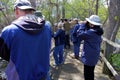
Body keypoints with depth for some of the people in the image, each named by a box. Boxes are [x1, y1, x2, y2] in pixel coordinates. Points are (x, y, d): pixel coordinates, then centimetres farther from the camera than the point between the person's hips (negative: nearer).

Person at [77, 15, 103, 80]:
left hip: (89, 57, -9)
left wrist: (84, 25, -13)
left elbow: (79, 35, -20)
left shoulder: (91, 32, -26)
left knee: (87, 74, 6)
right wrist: (87, 26, 0)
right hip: (94, 56, 9)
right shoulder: (97, 32, 4)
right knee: (90, 73, 25)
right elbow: (87, 34, 12)